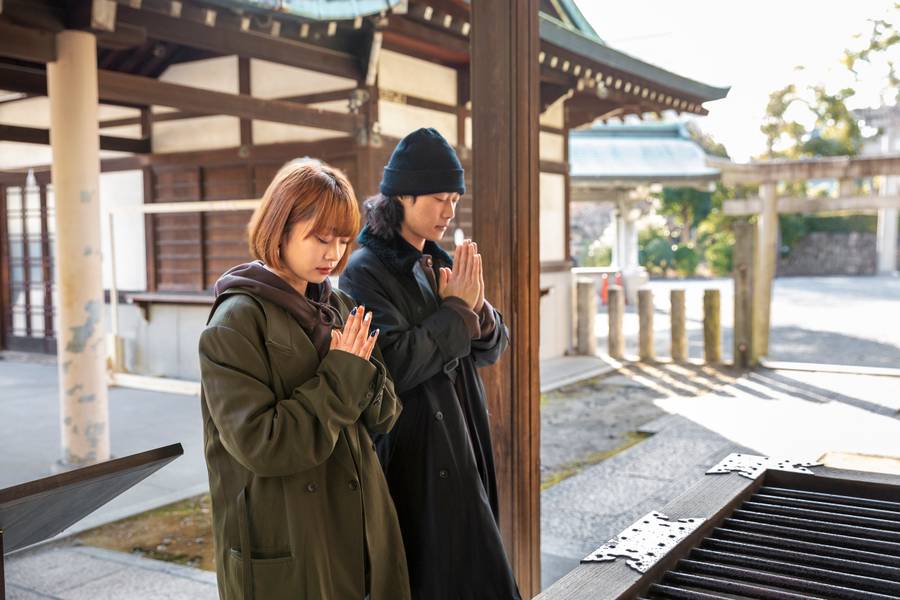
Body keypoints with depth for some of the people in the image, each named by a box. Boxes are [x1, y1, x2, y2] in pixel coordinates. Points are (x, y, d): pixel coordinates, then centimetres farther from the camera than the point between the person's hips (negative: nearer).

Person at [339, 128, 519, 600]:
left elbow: (490, 350, 10)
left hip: (461, 442, 7)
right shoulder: (366, 271, -13)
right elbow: (396, 364, -23)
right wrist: (456, 309, -15)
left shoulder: (440, 263, 9)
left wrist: (478, 308, -10)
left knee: (472, 562, 14)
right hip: (412, 455, -7)